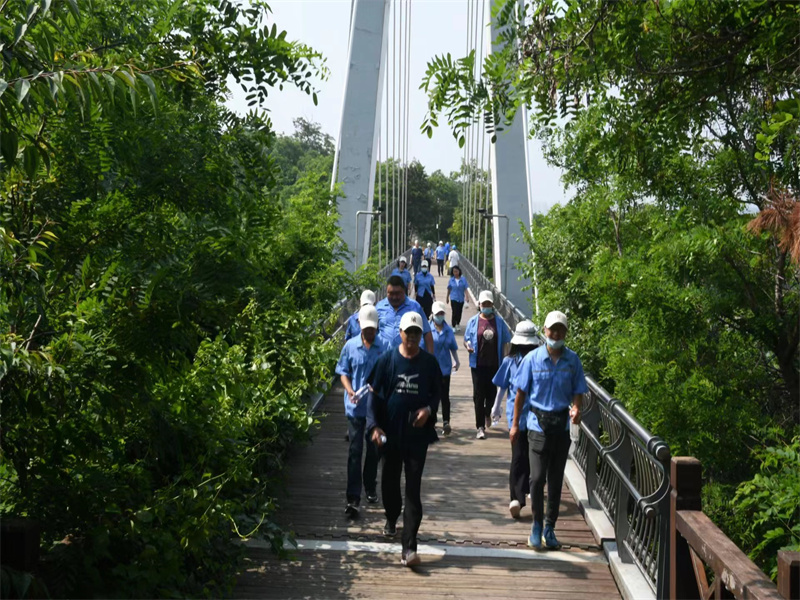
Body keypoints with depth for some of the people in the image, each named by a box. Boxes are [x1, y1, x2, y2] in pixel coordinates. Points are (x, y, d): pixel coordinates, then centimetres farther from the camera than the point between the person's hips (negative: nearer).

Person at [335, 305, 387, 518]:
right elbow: (343, 372, 4)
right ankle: (353, 499, -5)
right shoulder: (350, 346, -2)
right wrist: (350, 391, -13)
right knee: (355, 451, -3)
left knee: (374, 450, 14)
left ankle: (370, 489, 33)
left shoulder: (383, 348, -4)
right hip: (355, 407, -1)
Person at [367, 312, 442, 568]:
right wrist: (374, 425, -10)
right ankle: (391, 518, 49)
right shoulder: (387, 360, -2)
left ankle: (409, 547, -8)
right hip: (391, 433, 1)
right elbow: (375, 394, 0)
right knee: (389, 481, 18)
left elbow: (437, 393, 11)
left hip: (418, 434, -1)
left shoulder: (429, 363, 0)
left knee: (413, 489, -6)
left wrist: (429, 409, -10)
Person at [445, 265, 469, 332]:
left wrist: (466, 297, -14)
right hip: (454, 298, -1)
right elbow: (449, 289, 7)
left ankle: (458, 324, 37)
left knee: (459, 312, 14)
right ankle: (454, 327, -2)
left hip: (461, 298, 1)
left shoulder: (463, 280, -6)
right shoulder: (451, 280, -3)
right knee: (455, 312, -9)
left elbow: (465, 289, -5)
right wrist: (447, 297, 14)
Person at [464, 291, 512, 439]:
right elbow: (466, 340, 8)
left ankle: (487, 413, 43)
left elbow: (506, 341, 6)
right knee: (478, 395, -2)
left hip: (495, 364, 1)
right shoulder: (473, 321, 2)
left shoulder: (499, 321, 3)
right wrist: (468, 346, -16)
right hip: (478, 364, -1)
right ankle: (480, 427, 3)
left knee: (492, 392, 10)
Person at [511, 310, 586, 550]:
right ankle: (537, 524, 12)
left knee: (556, 478, 10)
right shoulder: (533, 358, -4)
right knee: (537, 476, -8)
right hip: (538, 423, -2)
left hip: (562, 424, 2)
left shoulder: (572, 360, 0)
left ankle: (549, 527, 23)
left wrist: (577, 409, -18)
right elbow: (521, 393, 2)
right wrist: (515, 424, 2)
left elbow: (578, 392, 4)